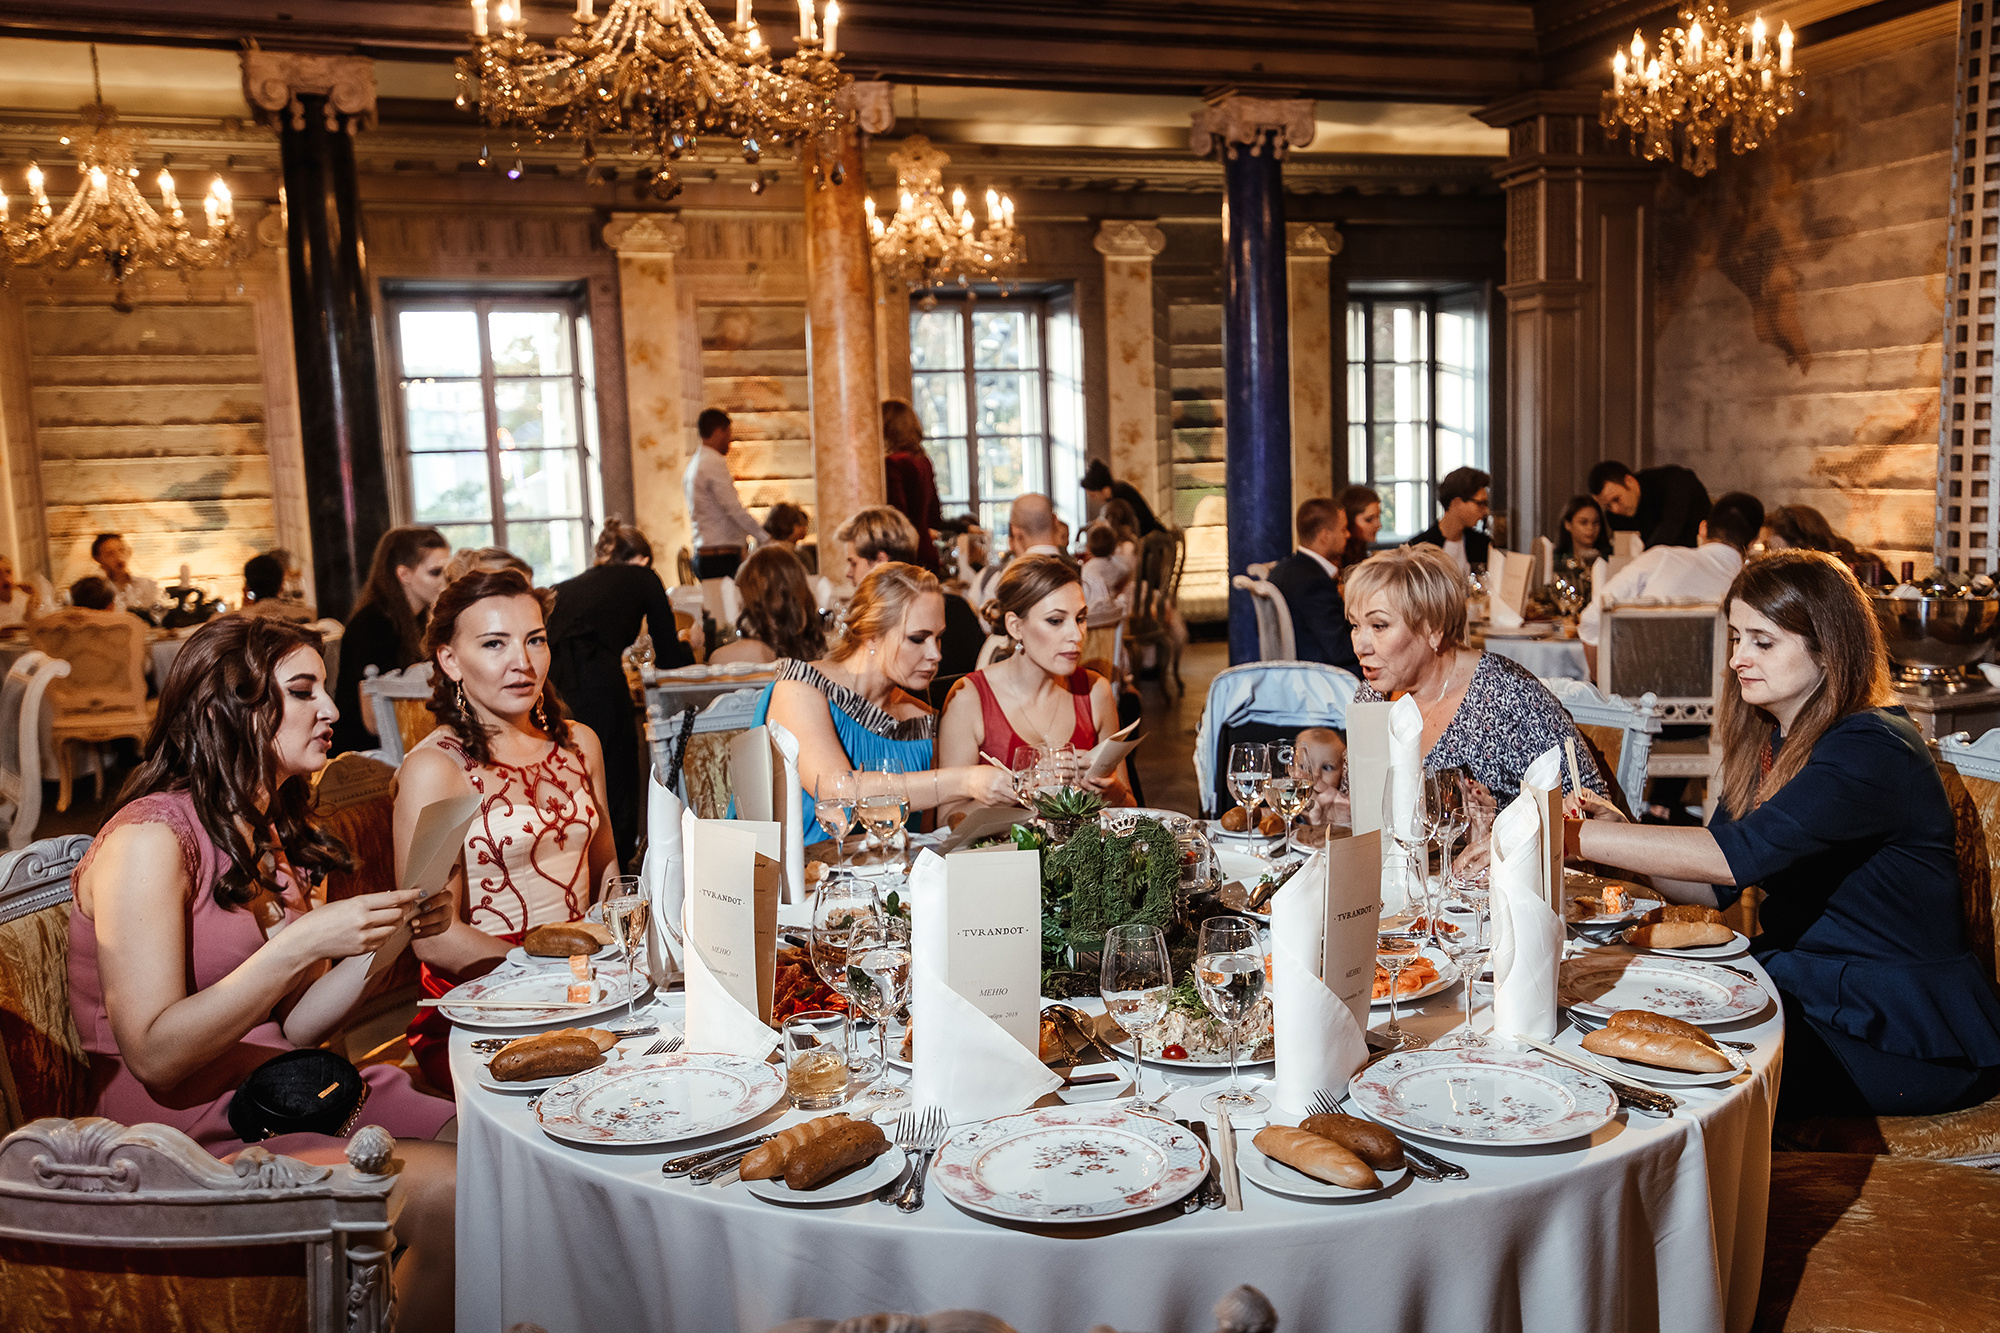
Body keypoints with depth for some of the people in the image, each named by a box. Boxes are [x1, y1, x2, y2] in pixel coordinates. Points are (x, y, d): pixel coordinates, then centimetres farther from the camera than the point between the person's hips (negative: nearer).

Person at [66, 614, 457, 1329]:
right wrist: (304, 942, -26)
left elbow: (291, 1028, 9)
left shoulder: (273, 834, 14)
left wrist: (387, 935, -4)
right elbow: (154, 1054, -20)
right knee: (453, 1195, -24)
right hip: (190, 1138, -8)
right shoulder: (150, 838, -13)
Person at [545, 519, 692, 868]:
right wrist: (686, 645, 48)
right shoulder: (643, 578, 21)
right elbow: (668, 658, 24)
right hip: (596, 679, -5)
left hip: (550, 678, 5)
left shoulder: (568, 586, 31)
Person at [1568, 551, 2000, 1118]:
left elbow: (1738, 855, -33)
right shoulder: (1769, 742, 7)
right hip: (1799, 984, 8)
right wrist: (1615, 830, -11)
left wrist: (1575, 836, -33)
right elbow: (1716, 887, 6)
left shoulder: (1872, 751, -20)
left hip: (1907, 1034, -8)